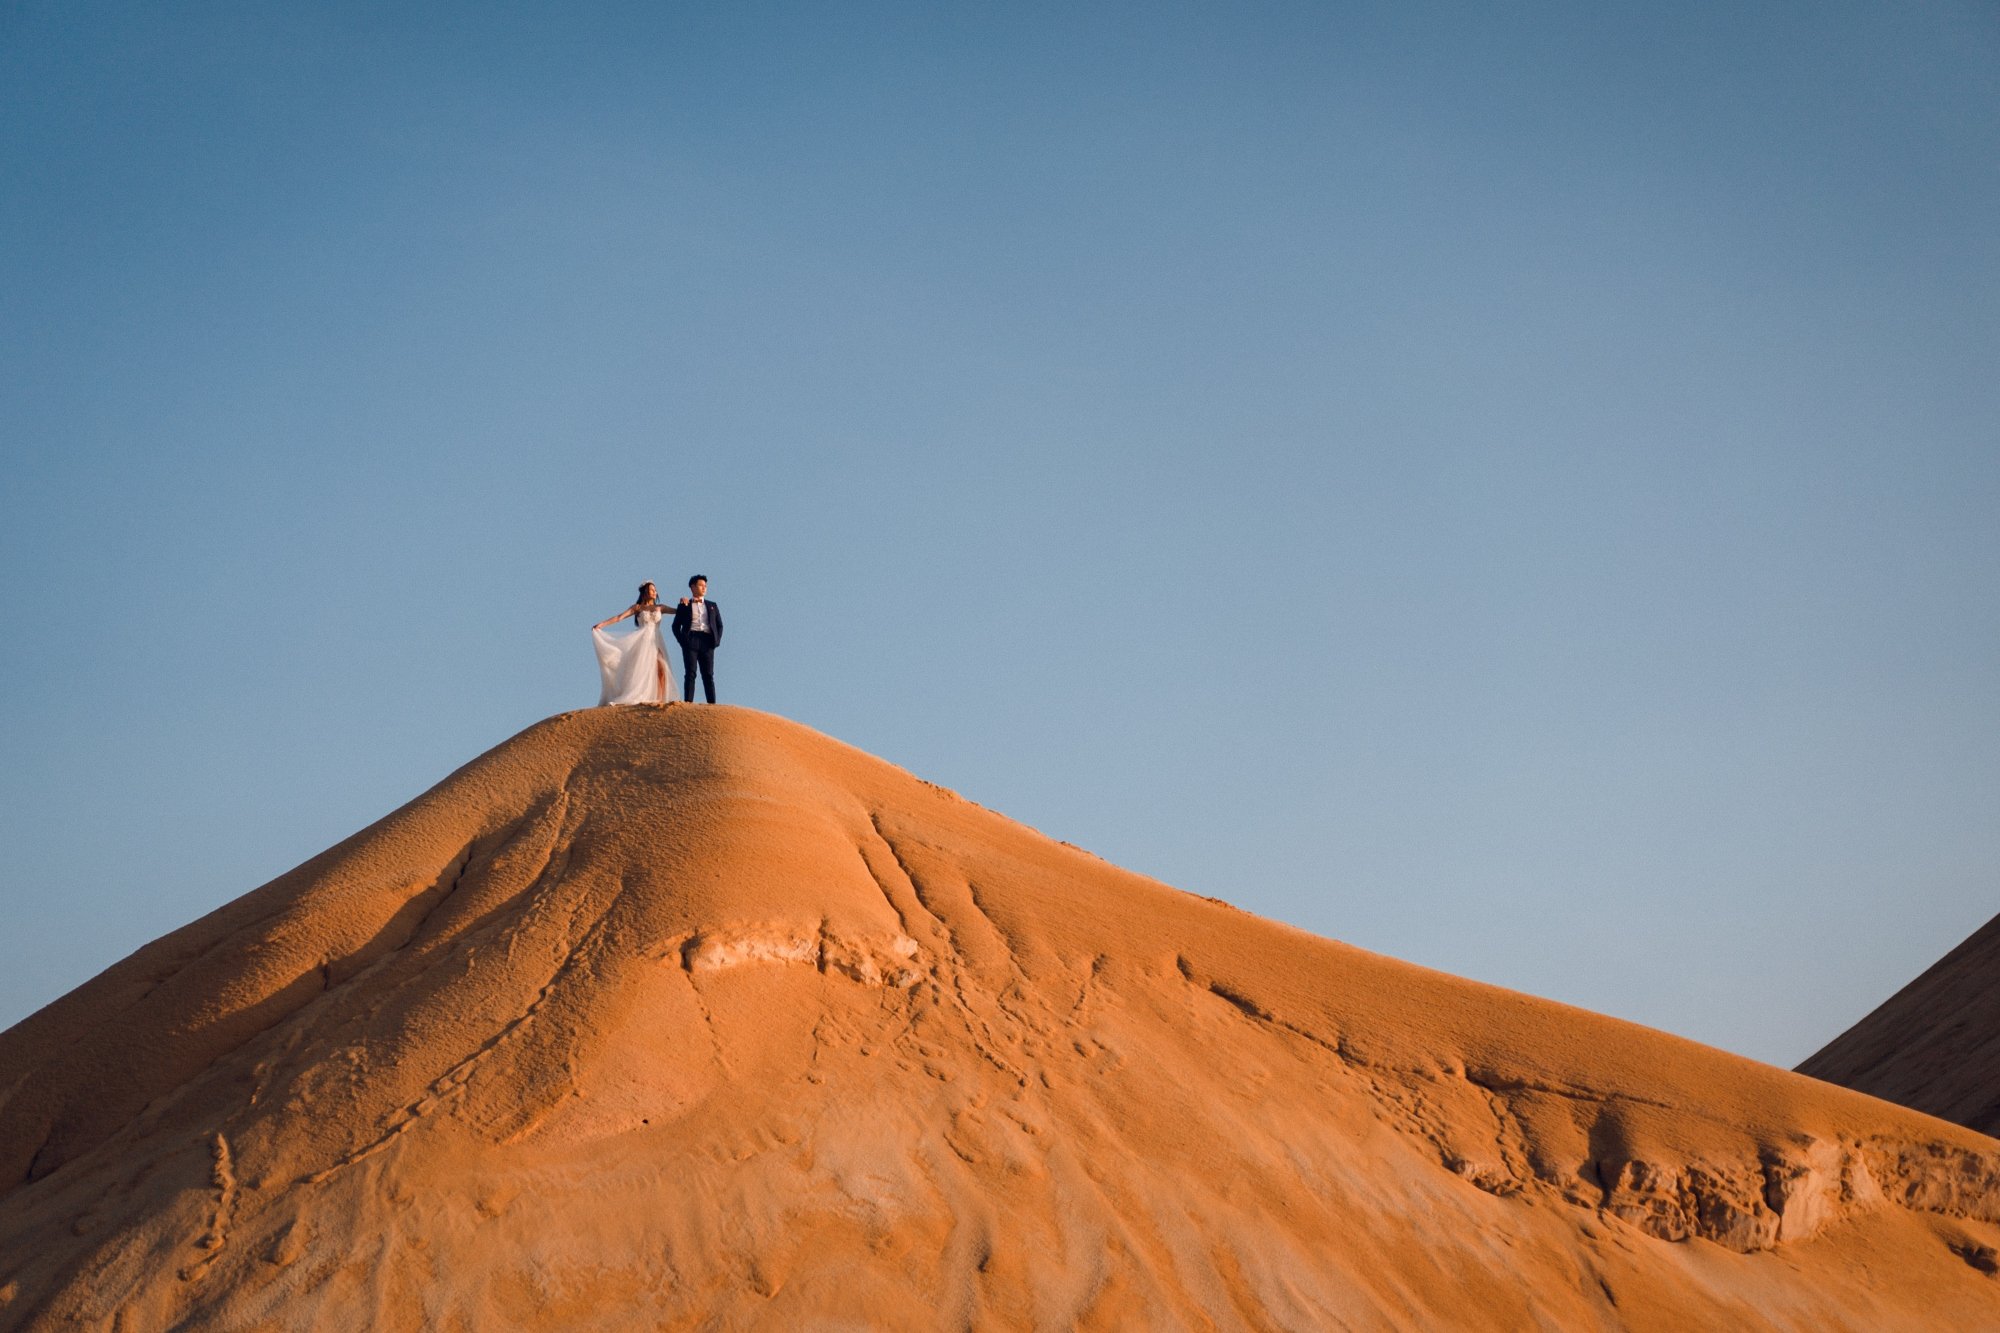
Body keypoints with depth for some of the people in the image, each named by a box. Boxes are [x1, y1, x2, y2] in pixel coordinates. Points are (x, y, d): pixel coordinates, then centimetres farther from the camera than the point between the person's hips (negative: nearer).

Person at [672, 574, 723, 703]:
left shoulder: (712, 606, 21)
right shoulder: (684, 606, 13)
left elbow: (719, 625, 19)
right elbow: (676, 626, 10)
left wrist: (717, 640, 3)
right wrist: (681, 640, -4)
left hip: (707, 642, 2)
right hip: (691, 640, -2)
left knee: (708, 675, -1)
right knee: (690, 673, -9)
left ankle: (712, 704, -4)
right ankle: (688, 703, -13)